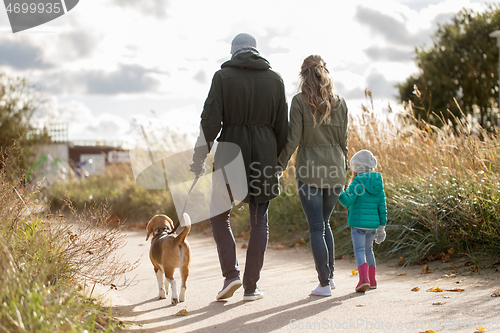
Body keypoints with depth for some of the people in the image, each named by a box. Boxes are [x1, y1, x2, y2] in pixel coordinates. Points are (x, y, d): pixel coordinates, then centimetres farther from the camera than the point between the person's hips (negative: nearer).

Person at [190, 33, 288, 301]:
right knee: (259, 221, 10)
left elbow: (211, 120, -9)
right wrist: (278, 160, 16)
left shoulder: (223, 76, -2)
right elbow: (281, 125, 7)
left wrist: (199, 156, -3)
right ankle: (251, 287, 9)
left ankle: (231, 274, 0)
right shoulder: (275, 79, 6)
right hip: (265, 153, 2)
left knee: (218, 214, 14)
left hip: (231, 151, -2)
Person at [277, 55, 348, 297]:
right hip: (334, 171, 4)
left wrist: (280, 165, 0)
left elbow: (293, 139, -9)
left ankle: (324, 283, 0)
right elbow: (343, 140, 8)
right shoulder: (339, 103, 5)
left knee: (317, 228, 1)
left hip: (309, 171, -4)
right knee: (324, 223, 21)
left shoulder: (300, 101, -7)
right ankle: (329, 275, 21)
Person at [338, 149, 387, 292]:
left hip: (358, 223, -6)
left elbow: (347, 201, -19)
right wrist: (382, 227, 15)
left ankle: (364, 279, -25)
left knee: (359, 251, -7)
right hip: (373, 224, 6)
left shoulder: (357, 183, -9)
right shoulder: (378, 185, 9)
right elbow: (382, 208, 10)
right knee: (368, 250, 21)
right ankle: (372, 280, 25)